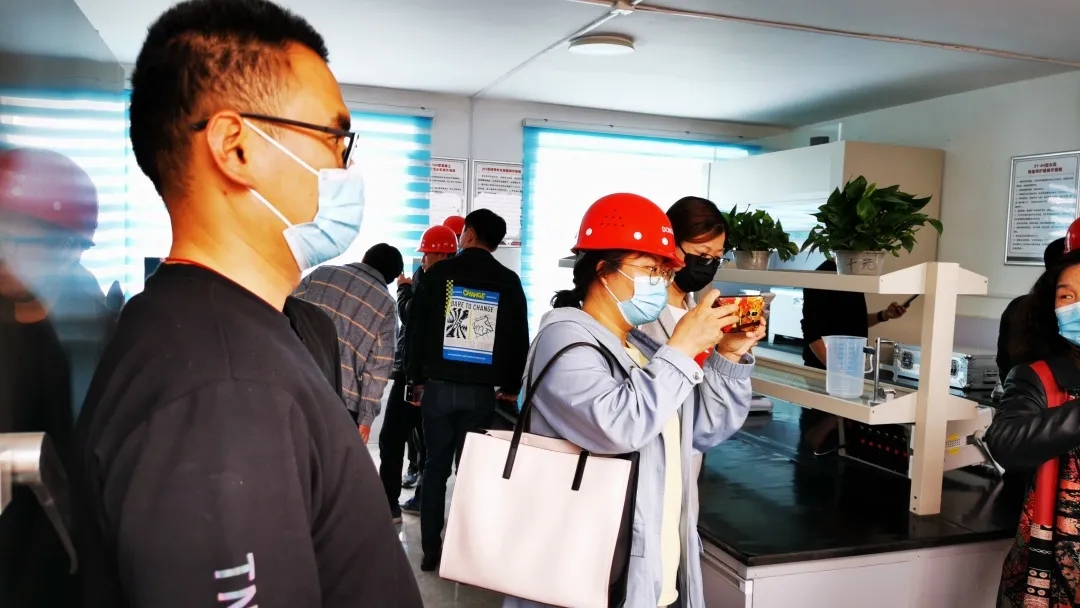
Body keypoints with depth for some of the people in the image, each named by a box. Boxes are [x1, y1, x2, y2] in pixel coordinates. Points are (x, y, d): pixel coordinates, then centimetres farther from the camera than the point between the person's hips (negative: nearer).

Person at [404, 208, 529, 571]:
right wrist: (511, 387, 13)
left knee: (436, 466, 8)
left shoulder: (438, 273, 0)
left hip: (438, 386, 0)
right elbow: (519, 339, 4)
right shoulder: (509, 282, 2)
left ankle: (431, 551, 13)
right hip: (482, 391, 1)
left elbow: (415, 327, 1)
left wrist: (416, 377, 9)